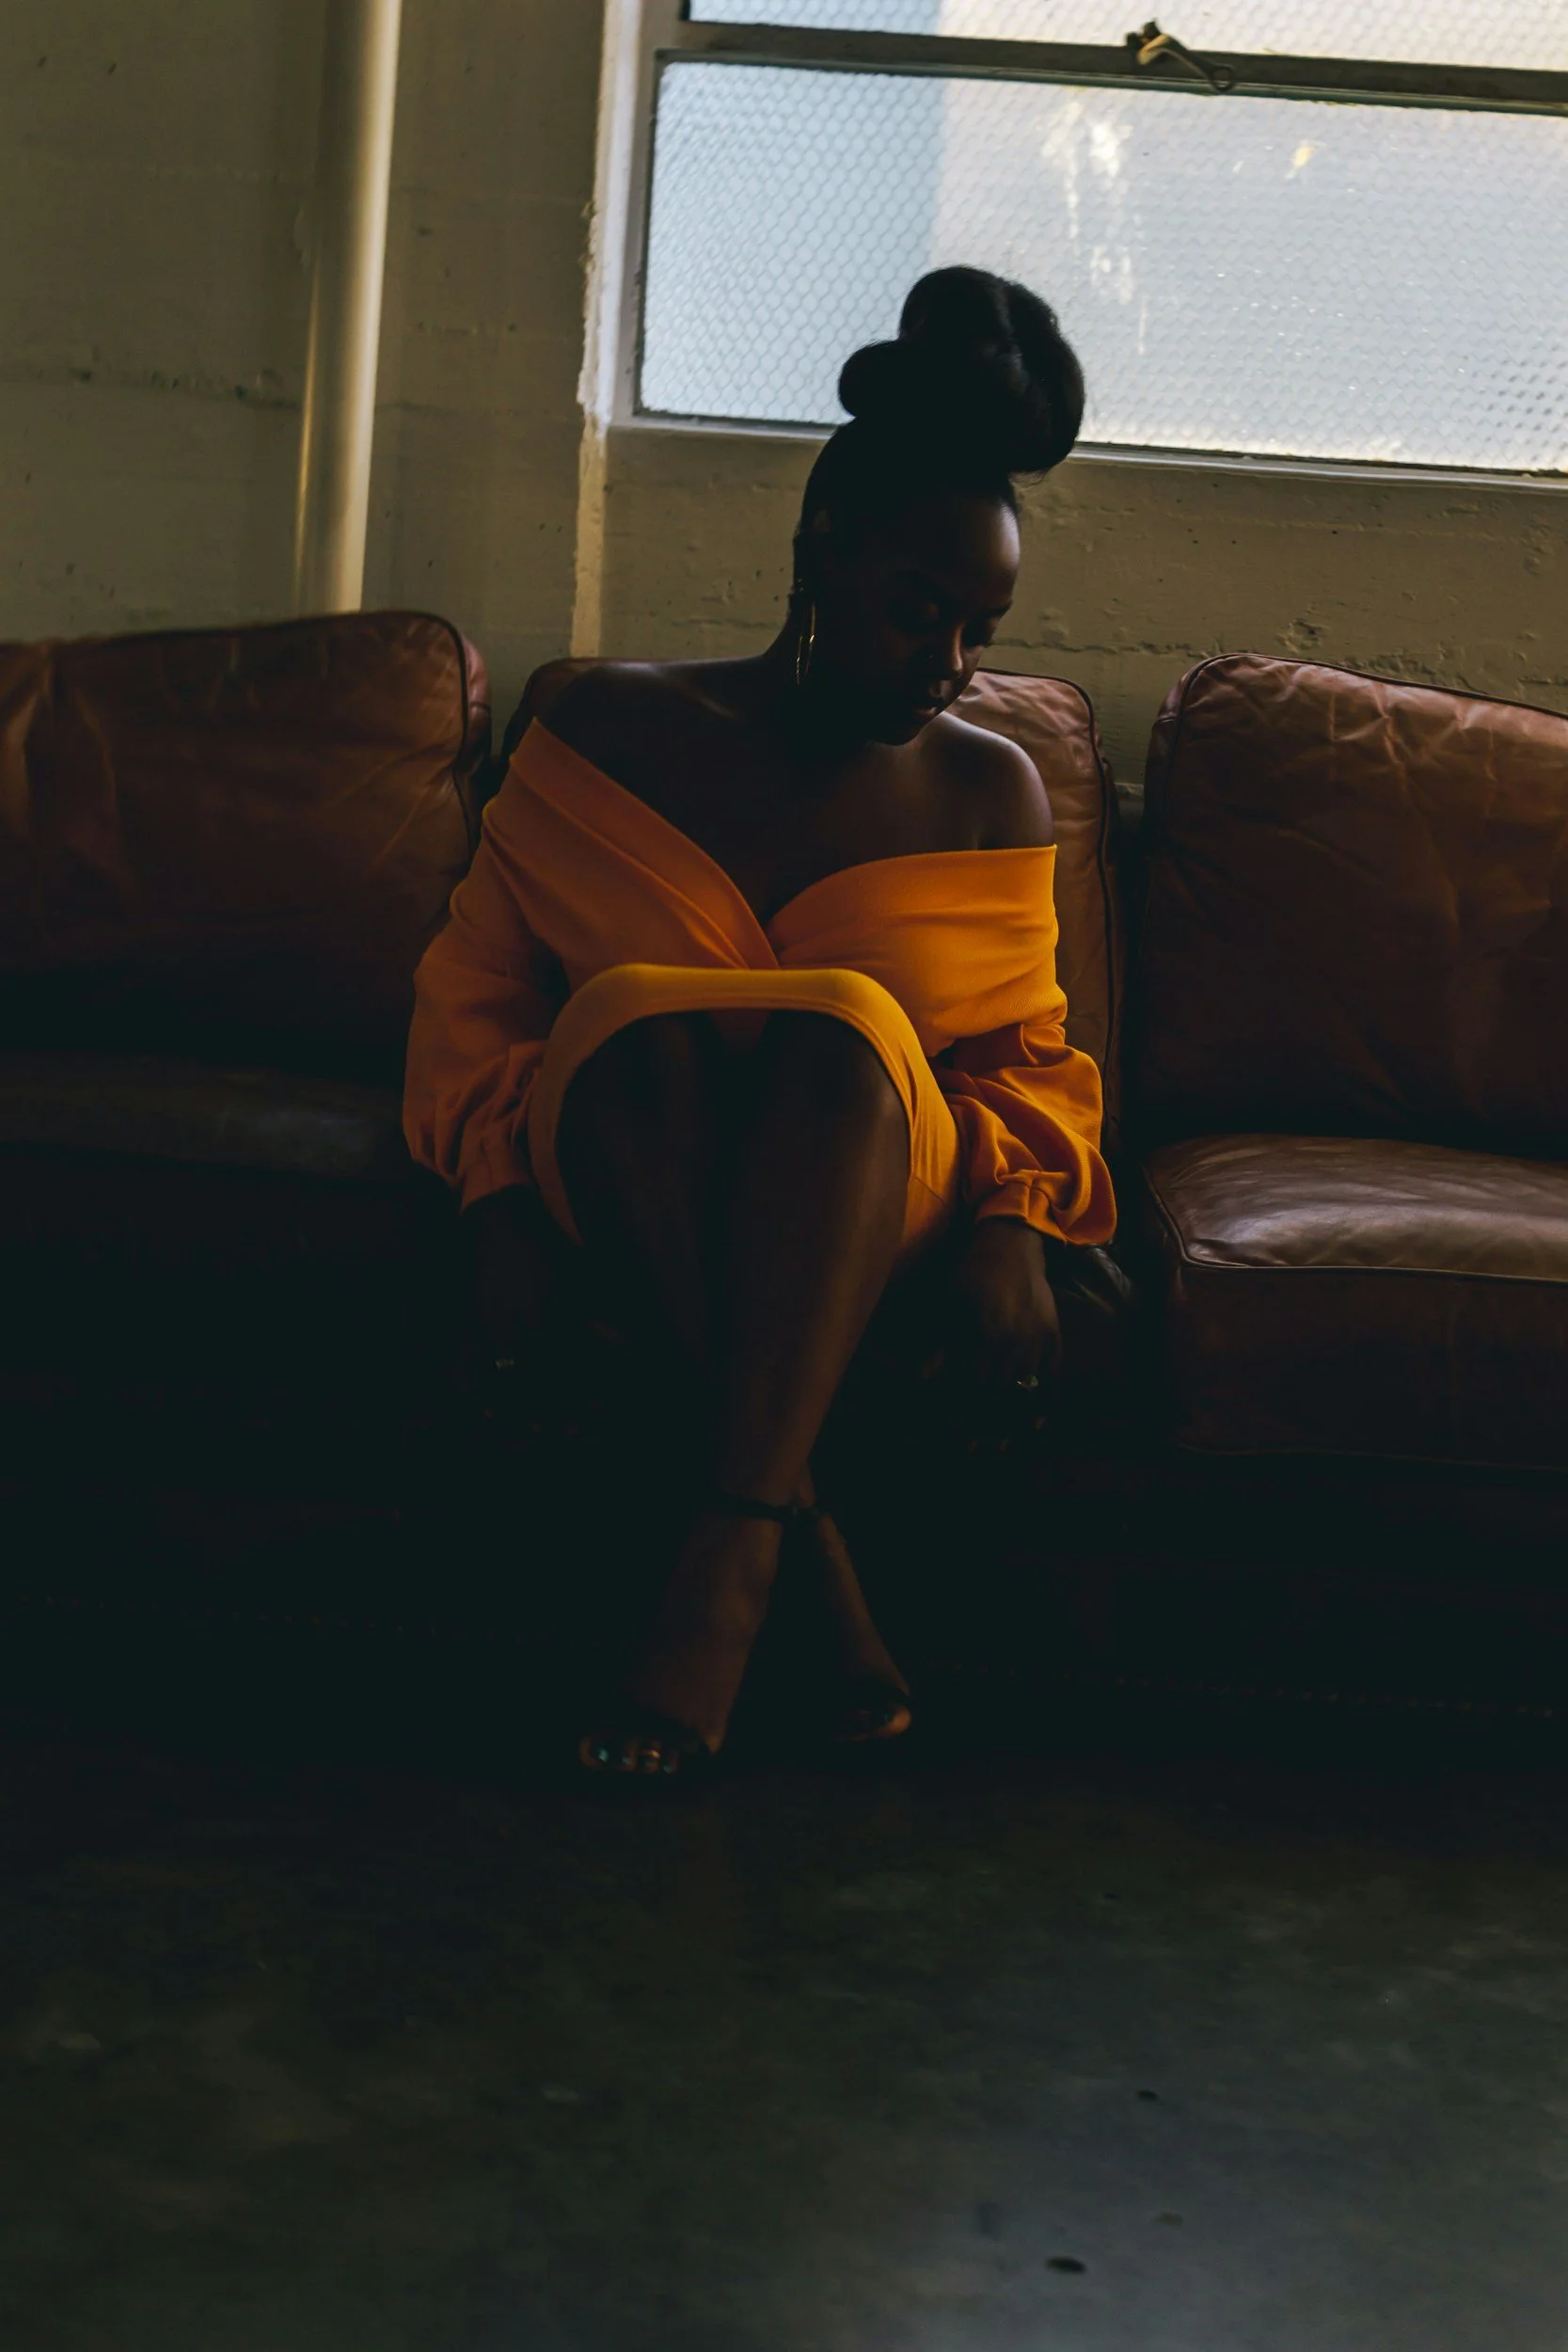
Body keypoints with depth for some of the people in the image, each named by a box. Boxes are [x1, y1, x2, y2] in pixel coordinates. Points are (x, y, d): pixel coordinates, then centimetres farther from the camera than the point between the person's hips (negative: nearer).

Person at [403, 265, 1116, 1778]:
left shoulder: (989, 791, 6)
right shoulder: (620, 729, 2)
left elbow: (1025, 1051, 11)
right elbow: (477, 985, 3)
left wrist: (1010, 1222, -10)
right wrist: (500, 1198, -13)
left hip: (865, 1193, 1)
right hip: (621, 1178, 0)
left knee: (845, 1027, -35)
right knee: (640, 1017, -36)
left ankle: (729, 1558, -45)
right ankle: (810, 1537, -38)